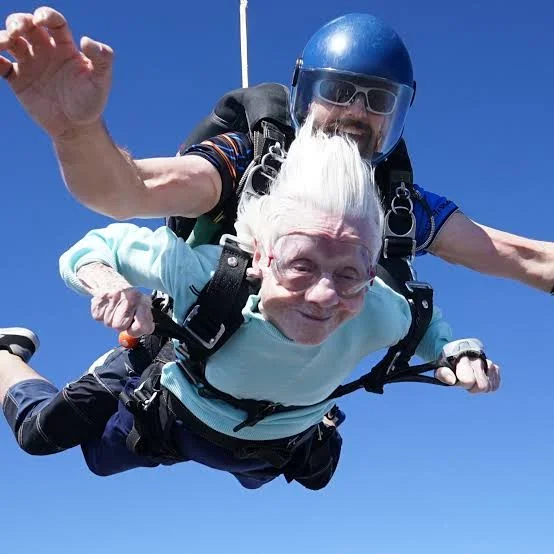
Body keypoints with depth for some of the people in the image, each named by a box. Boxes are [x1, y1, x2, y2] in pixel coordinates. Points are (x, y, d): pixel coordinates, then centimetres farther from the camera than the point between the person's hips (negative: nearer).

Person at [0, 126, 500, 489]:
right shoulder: (202, 273, -46)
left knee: (260, 473, 40)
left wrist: (455, 354, -36)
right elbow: (95, 247, -31)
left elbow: (423, 321, -14)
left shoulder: (377, 314, -39)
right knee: (41, 431, 14)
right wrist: (111, 285, -54)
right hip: (174, 419, -3)